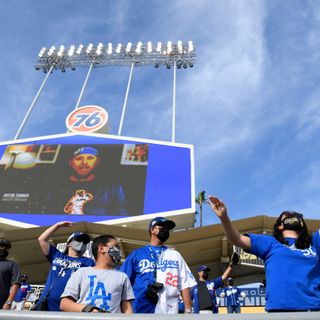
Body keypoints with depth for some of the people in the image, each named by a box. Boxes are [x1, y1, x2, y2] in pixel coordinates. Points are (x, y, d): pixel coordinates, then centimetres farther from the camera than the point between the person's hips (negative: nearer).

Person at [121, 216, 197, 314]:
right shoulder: (136, 254, 9)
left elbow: (184, 283, 11)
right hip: (141, 309, -2)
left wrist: (188, 309, 1)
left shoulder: (175, 255, 17)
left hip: (169, 311, 2)